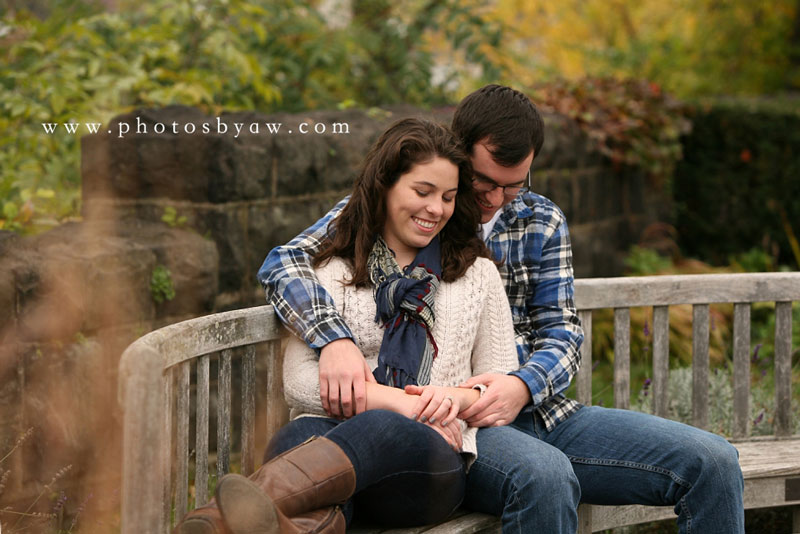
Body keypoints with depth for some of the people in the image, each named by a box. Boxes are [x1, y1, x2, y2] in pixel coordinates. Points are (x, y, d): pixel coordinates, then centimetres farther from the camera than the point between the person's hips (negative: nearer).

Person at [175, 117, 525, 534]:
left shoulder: (477, 273, 23)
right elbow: (300, 381, 3)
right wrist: (400, 402, -9)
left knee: (381, 429, -39)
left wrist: (457, 398, -4)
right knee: (301, 434, -38)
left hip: (432, 466, -1)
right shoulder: (334, 271, 16)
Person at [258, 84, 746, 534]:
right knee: (543, 474, -39)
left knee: (714, 462, -10)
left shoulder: (542, 223, 15)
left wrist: (524, 385, -17)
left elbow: (561, 333, 8)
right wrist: (335, 339, -30)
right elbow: (285, 262, -9)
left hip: (538, 410, 5)